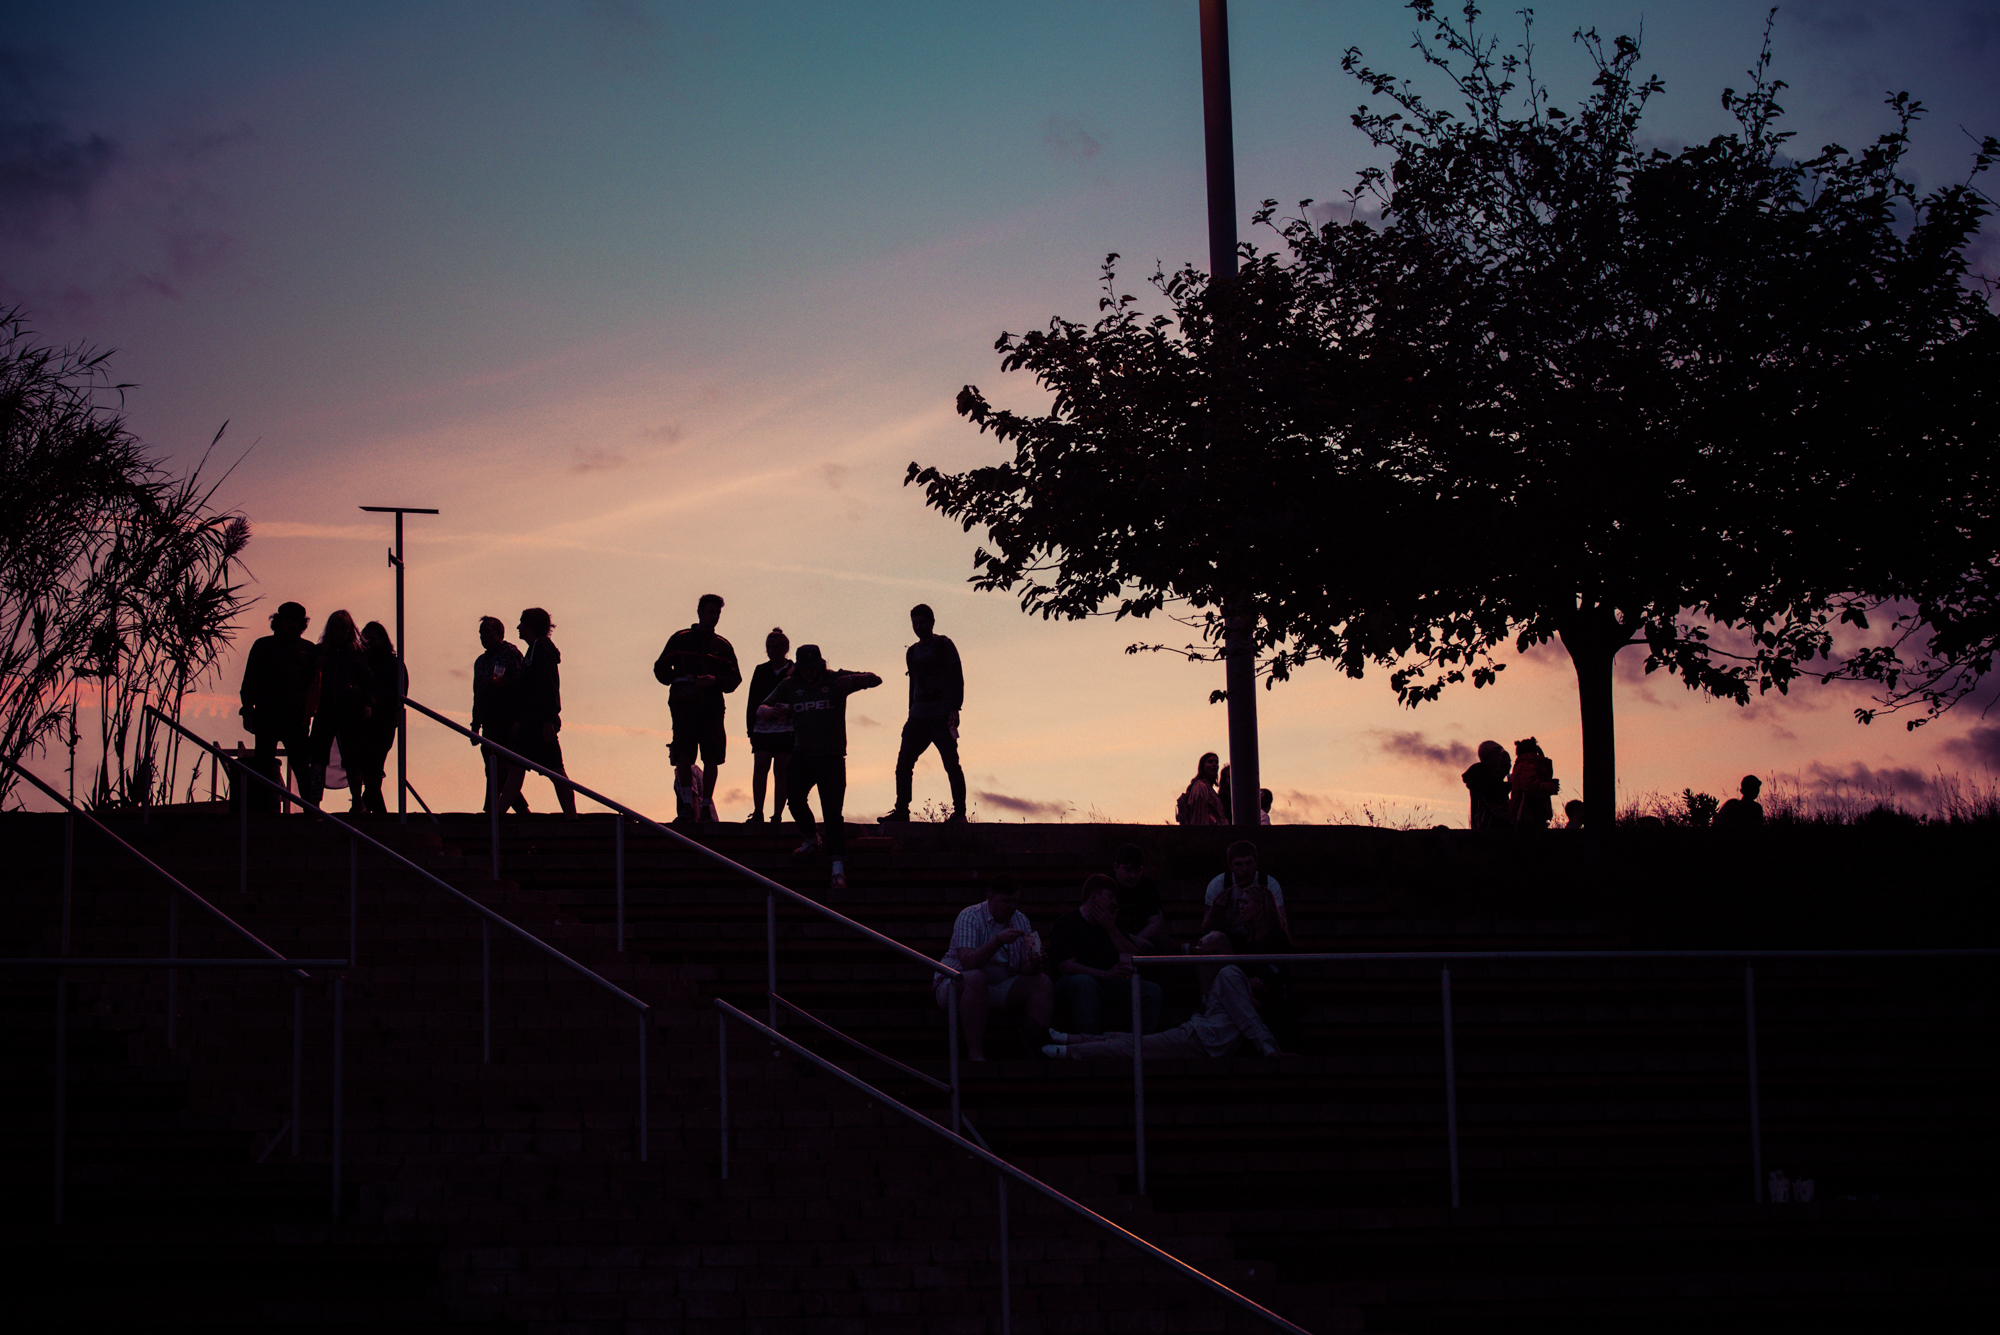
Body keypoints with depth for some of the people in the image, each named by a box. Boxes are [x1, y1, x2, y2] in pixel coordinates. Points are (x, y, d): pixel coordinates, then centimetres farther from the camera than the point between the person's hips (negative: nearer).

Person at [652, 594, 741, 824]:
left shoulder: (722, 646, 17)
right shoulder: (680, 639, 12)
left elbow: (734, 679, 12)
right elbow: (661, 669, 11)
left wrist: (714, 680, -8)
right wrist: (679, 680, -8)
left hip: (712, 707, 2)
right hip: (684, 705, -2)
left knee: (711, 757, -4)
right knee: (683, 755, -13)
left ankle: (706, 805, 5)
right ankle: (687, 804, -2)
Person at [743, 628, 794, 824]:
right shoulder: (761, 671, 13)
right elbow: (752, 703, 13)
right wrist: (751, 728, 6)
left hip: (786, 729, -3)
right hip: (762, 729, 3)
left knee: (781, 771, -2)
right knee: (760, 768, -7)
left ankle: (777, 815, 0)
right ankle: (757, 814, -6)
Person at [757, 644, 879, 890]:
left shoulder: (835, 680, 2)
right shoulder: (789, 686, 9)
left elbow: (875, 680, -2)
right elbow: (760, 710, 7)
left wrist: (852, 679, -23)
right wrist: (774, 711, -18)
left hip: (832, 757, -3)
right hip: (802, 755, 3)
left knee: (832, 810, -10)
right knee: (793, 796, -18)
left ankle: (838, 868, -11)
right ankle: (811, 839, 10)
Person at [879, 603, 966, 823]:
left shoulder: (944, 646, 1)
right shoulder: (912, 652, 19)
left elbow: (957, 679, -5)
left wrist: (954, 709, -15)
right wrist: (911, 715, 17)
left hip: (942, 716, -6)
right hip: (919, 717, 6)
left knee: (951, 764, -8)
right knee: (903, 762, -1)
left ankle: (959, 812, -6)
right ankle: (901, 809, 3)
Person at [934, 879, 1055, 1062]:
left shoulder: (1020, 920, 5)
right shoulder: (969, 917, -13)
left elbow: (1025, 969, 0)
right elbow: (968, 963, -27)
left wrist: (1033, 963, -24)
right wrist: (998, 941, -36)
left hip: (999, 988, 6)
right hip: (957, 984, -6)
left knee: (1043, 982, -13)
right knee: (975, 978, -38)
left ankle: (1038, 1046, -21)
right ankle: (975, 1053, -38)